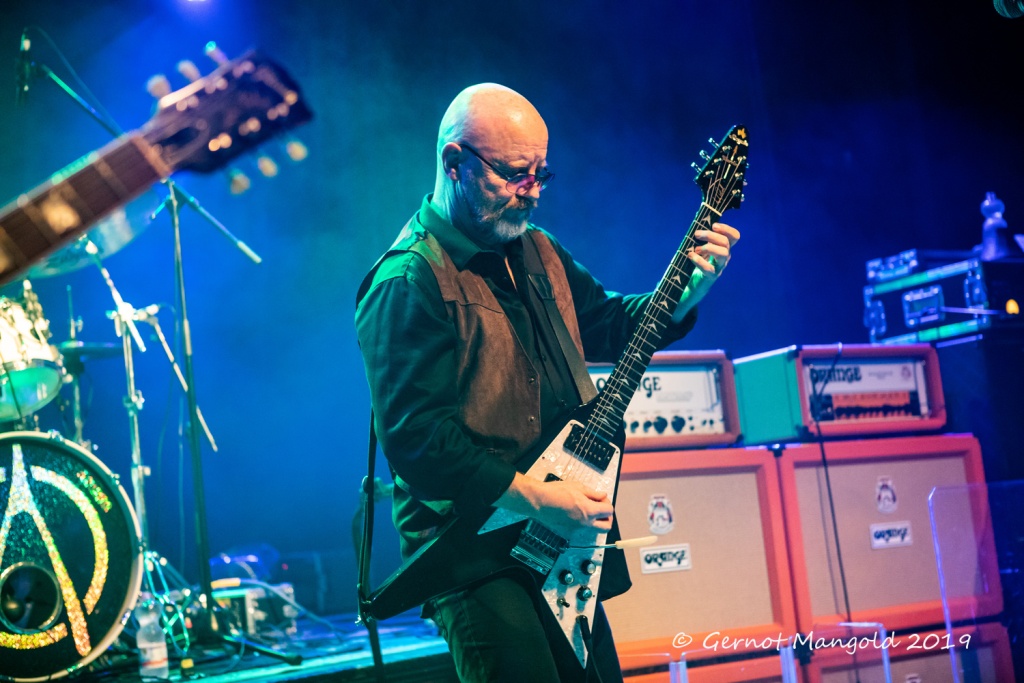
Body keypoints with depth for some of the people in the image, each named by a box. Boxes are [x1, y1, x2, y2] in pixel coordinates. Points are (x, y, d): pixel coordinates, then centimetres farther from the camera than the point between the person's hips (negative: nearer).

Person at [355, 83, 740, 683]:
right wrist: (533, 499, -23)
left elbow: (608, 325, 22)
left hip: (563, 541, 9)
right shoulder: (409, 283, -16)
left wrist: (690, 289, 4)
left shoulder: (537, 251, 12)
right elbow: (415, 437, -22)